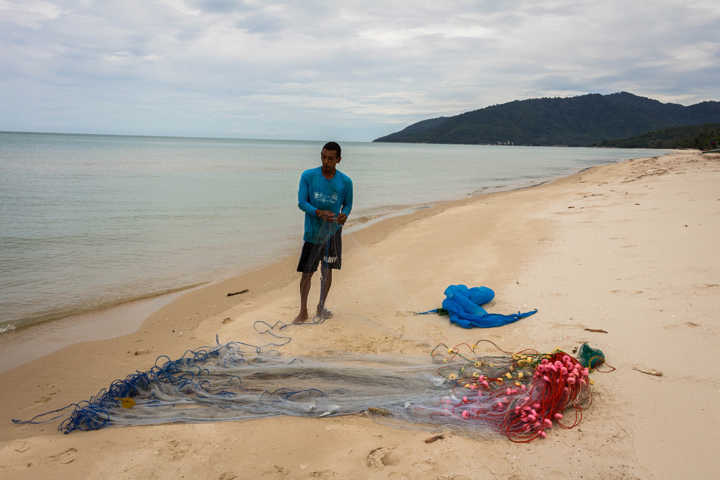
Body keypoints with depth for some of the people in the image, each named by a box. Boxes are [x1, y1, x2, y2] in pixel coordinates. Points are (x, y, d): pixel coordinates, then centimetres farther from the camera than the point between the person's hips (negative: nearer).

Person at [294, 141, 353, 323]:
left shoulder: (345, 182, -2)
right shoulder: (308, 176, -7)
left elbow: (348, 204, 9)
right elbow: (301, 203, -8)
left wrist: (344, 215, -15)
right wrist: (319, 213, -26)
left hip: (333, 231, 2)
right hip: (313, 232, -2)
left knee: (327, 270, 10)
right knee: (307, 272, 0)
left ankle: (321, 306, 28)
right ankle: (303, 312, 12)